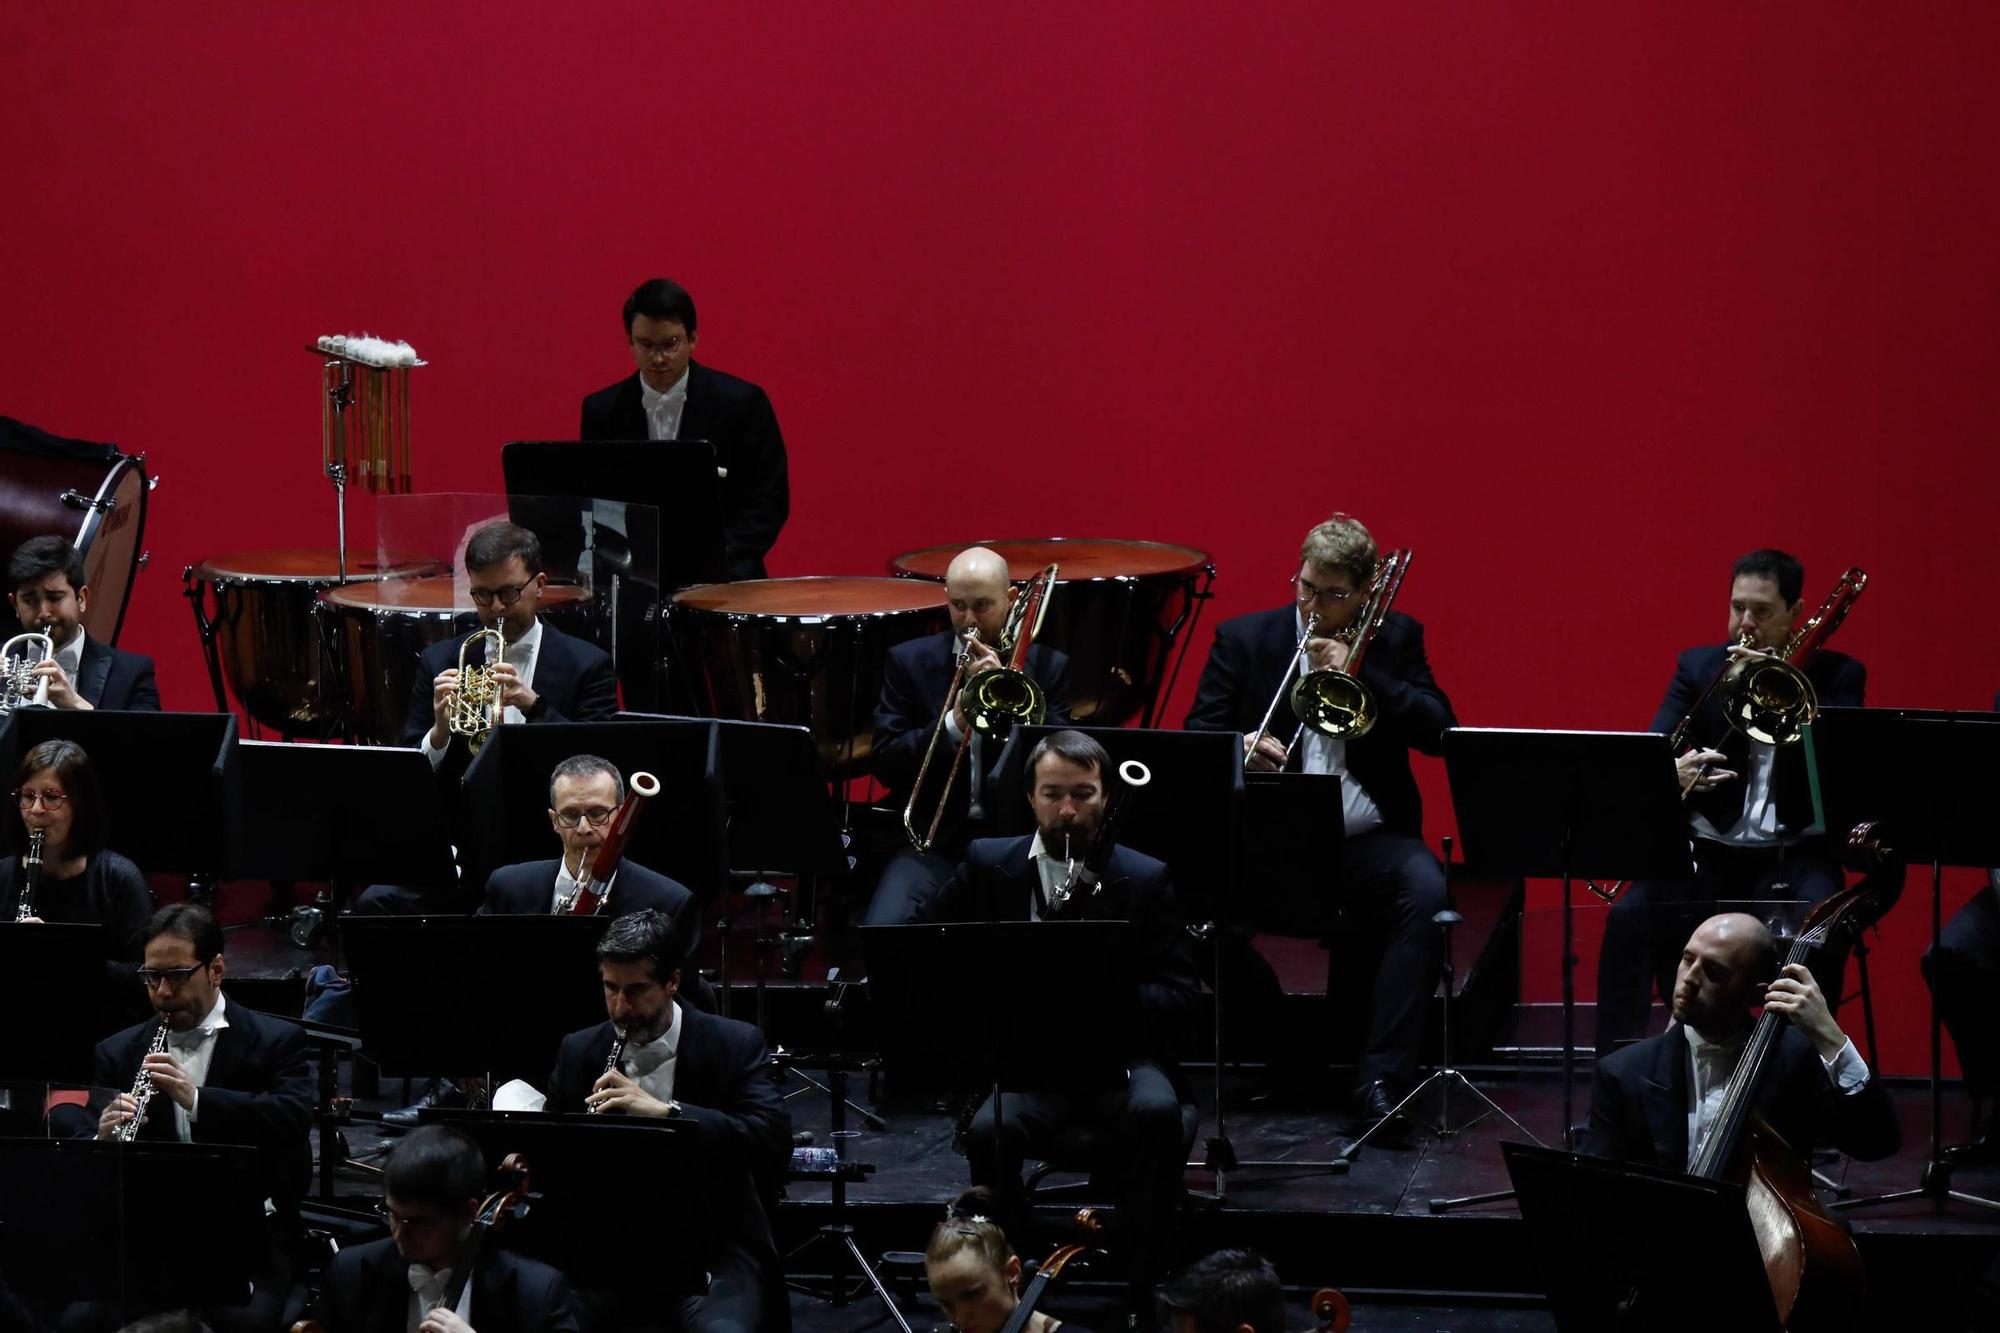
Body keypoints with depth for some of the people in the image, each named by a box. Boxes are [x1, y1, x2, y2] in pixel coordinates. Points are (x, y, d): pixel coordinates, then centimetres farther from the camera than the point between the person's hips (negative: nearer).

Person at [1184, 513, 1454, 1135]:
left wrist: (1359, 673, -10)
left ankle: (1380, 1079, -31)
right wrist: (1243, 748, -16)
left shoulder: (1396, 638, 11)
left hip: (1368, 839, 0)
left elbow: (1438, 732, -1)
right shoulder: (1245, 639, 10)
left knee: (1427, 892, -33)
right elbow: (1197, 736, 6)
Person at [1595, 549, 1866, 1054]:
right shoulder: (1698, 667, 10)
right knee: (1630, 915, -25)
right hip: (1709, 850, 2)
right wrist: (1673, 771, -27)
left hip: (1794, 854, -2)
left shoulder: (1836, 676, 6)